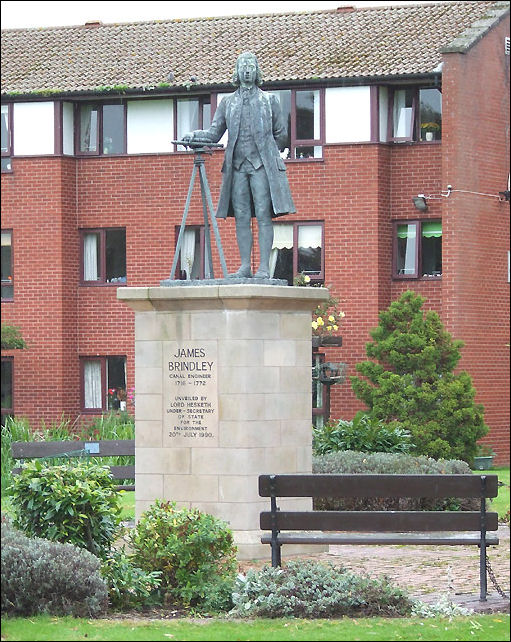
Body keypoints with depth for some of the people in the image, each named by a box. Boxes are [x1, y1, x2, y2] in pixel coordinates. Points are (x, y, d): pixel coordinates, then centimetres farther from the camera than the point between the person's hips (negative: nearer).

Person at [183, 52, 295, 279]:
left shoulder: (269, 100, 11)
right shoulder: (228, 102, 15)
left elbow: (281, 134, 15)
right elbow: (214, 133, 11)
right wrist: (195, 135, -7)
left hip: (262, 165, -2)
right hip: (237, 166, 2)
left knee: (263, 215, -9)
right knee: (241, 218, 0)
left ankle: (264, 268, -12)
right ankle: (245, 266, 2)